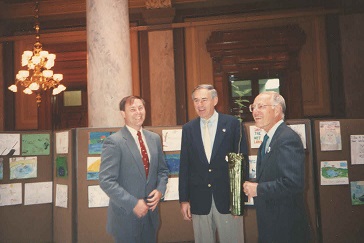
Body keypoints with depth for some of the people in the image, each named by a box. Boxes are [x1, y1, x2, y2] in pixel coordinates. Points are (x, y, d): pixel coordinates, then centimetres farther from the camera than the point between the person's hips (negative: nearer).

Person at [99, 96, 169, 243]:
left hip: (150, 214, 5)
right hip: (126, 216, -5)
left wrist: (160, 189, -6)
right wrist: (133, 203, -20)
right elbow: (106, 181, -19)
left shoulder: (154, 138, 5)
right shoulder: (114, 142, -14)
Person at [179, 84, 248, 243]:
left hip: (228, 198, -2)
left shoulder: (232, 123, -3)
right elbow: (184, 166, 5)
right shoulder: (188, 128, 4)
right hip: (199, 200, 2)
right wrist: (184, 199, 4)